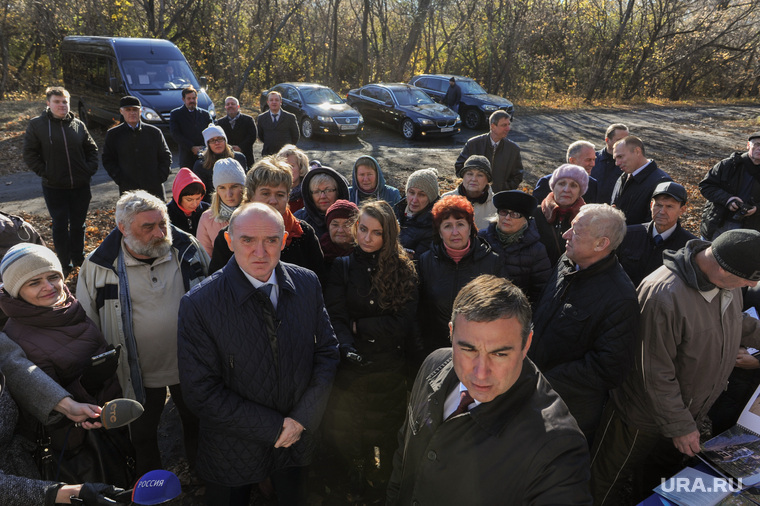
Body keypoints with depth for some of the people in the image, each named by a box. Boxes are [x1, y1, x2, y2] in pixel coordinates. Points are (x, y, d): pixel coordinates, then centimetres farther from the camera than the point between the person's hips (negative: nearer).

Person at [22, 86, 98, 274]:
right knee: (60, 226, 3)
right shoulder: (37, 125, -2)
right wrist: (44, 172, -9)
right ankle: (64, 264, 15)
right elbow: (29, 154, 0)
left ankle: (78, 258, 29)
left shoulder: (78, 125, 5)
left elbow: (91, 149, 12)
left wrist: (90, 169, -1)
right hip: (54, 188, -2)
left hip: (81, 186, 2)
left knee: (78, 224, 13)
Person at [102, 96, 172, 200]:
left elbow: (166, 156, 11)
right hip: (128, 191, 0)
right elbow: (108, 160, 7)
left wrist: (161, 177, -2)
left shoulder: (154, 132, 8)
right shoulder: (113, 134, 7)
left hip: (155, 189, 1)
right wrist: (119, 179, -5)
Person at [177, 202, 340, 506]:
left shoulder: (307, 284, -10)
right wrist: (275, 427, -18)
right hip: (234, 453, -2)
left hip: (298, 440, 3)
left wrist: (303, 418, -12)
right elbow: (203, 393, -19)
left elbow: (327, 351, -2)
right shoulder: (198, 305, -21)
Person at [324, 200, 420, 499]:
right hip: (353, 363, 1)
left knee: (387, 429, 16)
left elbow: (402, 322, -10)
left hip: (390, 365, 0)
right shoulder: (342, 267, -3)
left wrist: (359, 326, -12)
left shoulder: (404, 270, -4)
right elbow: (335, 317, -11)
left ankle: (386, 474, 45)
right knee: (345, 429, 13)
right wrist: (347, 348, -28)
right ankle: (356, 470, 43)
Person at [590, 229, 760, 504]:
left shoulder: (729, 278, -12)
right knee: (608, 477, 14)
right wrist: (679, 427, -21)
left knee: (662, 471, 32)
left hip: (691, 409, 8)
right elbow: (657, 375, -29)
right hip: (647, 416, -8)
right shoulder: (664, 296, -38)